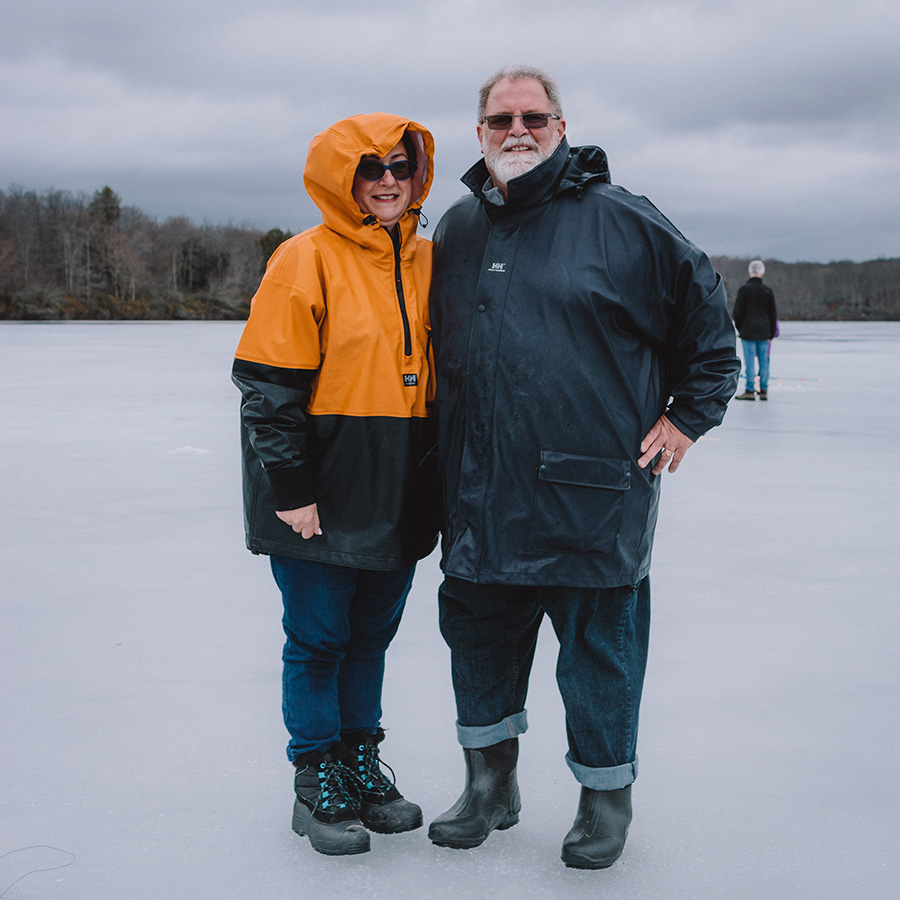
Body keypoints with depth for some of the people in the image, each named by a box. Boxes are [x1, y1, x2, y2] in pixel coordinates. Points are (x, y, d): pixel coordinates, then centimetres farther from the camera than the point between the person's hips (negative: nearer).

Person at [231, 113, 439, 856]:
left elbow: (442, 370, 16)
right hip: (322, 496, -5)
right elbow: (269, 384, -11)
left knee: (372, 635, 15)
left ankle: (362, 764, 30)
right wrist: (291, 486, -14)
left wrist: (437, 474, 13)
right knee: (318, 639, 4)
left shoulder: (426, 262, 8)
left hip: (399, 495, 5)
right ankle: (317, 782, 19)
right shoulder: (306, 261, -9)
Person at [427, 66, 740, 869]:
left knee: (599, 645, 6)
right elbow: (436, 346, 24)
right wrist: (447, 454, 19)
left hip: (592, 495, -4)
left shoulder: (621, 222, -3)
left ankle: (606, 796, 27)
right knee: (479, 636, 14)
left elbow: (707, 313, 5)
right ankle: (490, 784, 33)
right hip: (482, 494, 5)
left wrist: (687, 416, 3)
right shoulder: (458, 232, 11)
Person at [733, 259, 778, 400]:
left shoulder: (744, 289, -7)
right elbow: (773, 314, 9)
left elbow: (738, 311, -5)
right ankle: (764, 391, 10)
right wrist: (772, 334, 16)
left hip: (748, 331, -3)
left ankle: (750, 391, -2)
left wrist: (739, 328, 9)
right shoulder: (768, 291, 4)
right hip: (764, 332, 3)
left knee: (749, 361, -2)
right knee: (764, 360, 7)